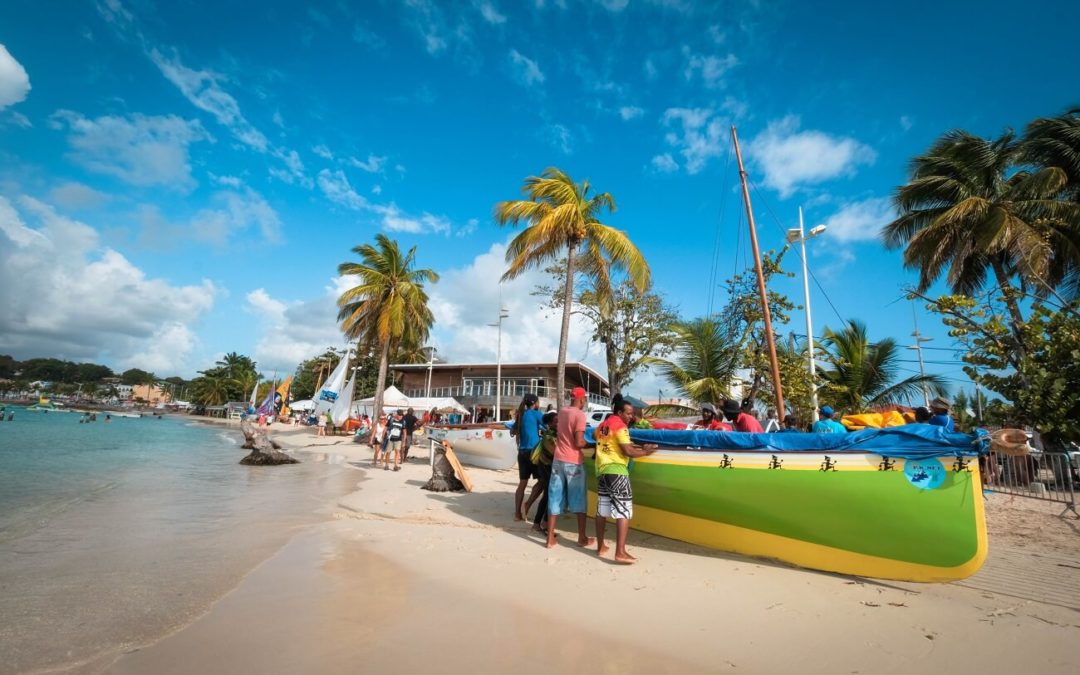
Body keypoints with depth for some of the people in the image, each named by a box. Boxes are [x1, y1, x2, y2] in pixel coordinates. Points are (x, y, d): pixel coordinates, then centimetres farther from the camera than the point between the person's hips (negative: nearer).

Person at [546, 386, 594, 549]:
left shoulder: (562, 412, 8)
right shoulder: (580, 415, -13)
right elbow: (578, 443, -17)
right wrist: (587, 442, 1)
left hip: (558, 460, 6)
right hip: (574, 462, -6)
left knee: (555, 500, 8)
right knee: (579, 501, 9)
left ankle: (550, 539, 12)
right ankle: (582, 538, 19)